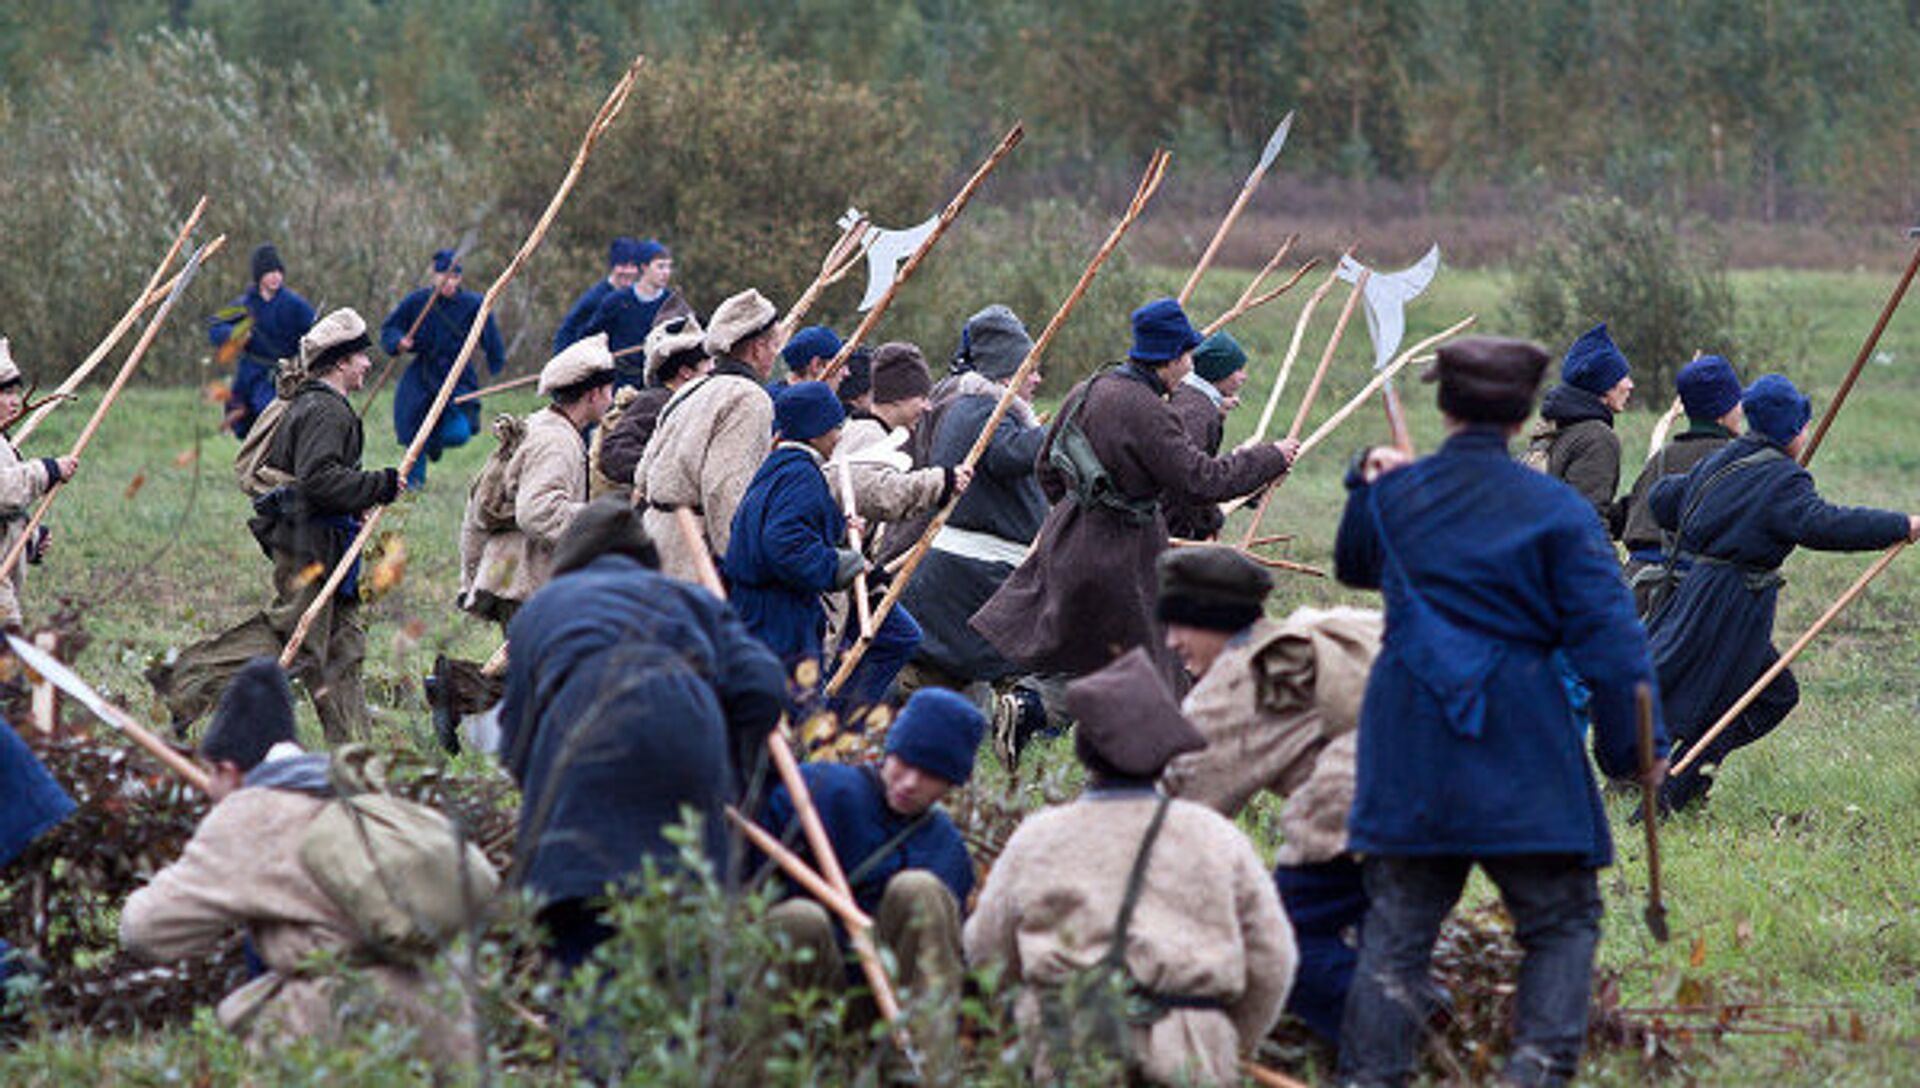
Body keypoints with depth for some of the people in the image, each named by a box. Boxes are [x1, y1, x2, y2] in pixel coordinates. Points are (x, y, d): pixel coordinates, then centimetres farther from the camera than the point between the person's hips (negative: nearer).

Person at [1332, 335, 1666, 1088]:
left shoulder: (1391, 496, 6)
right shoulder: (1555, 511, -6)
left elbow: (1353, 566, 28)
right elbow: (1605, 632, -8)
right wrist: (1636, 746, -3)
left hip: (1407, 749, 4)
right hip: (1522, 756, -4)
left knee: (1397, 928, 9)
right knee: (1561, 920, 6)